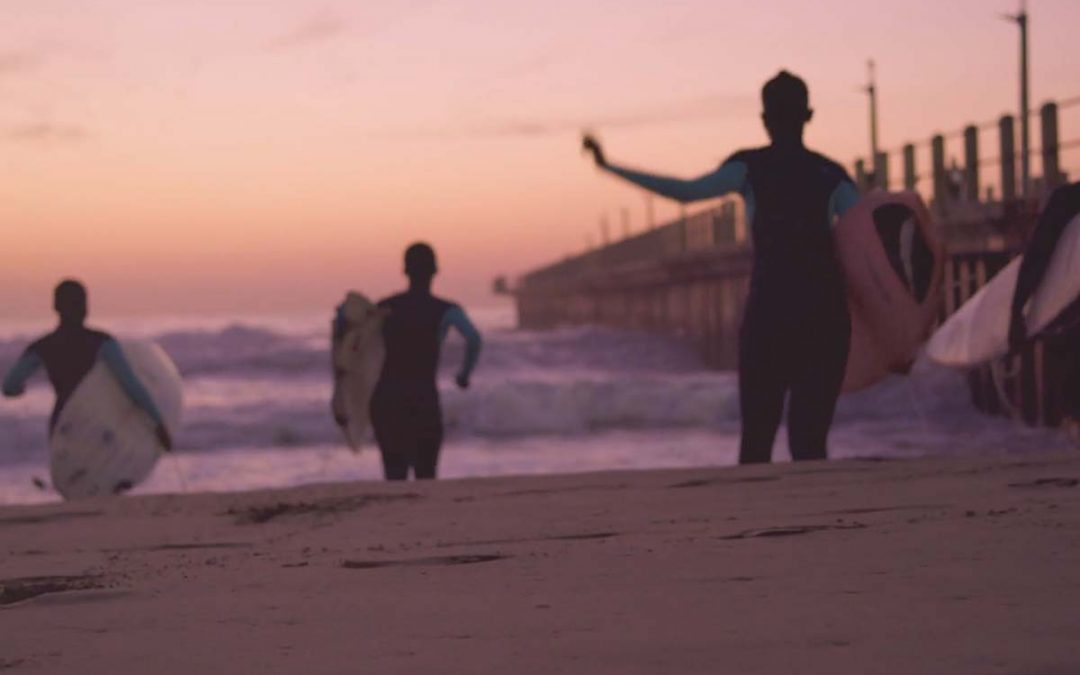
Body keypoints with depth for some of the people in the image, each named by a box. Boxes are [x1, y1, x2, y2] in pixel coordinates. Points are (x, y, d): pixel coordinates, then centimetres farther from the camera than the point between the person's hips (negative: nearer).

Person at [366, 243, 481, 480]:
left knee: (395, 477, 5)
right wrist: (465, 374, -3)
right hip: (422, 400, -2)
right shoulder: (446, 311, -2)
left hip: (385, 399, 2)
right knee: (425, 476, 10)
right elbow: (473, 338, -19)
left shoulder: (384, 308, 8)